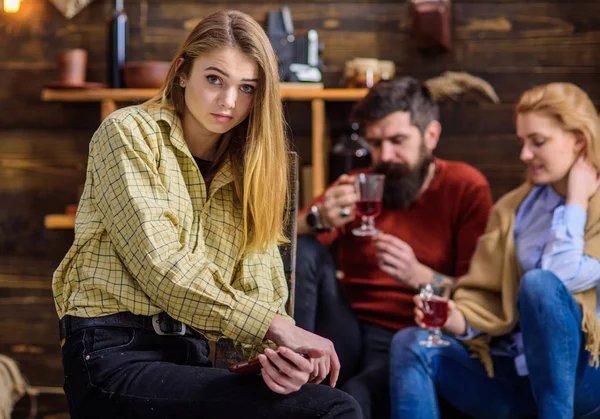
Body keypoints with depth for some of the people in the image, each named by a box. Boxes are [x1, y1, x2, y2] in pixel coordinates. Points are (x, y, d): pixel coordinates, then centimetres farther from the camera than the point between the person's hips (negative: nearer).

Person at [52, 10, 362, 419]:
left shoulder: (246, 170, 15)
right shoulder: (128, 133, -2)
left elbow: (261, 286, 5)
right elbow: (162, 267, -14)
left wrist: (279, 352, -17)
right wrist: (278, 328, -18)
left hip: (190, 357, 6)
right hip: (118, 357, -6)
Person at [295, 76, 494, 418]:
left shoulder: (466, 187, -1)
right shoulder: (357, 186, 7)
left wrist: (418, 275, -25)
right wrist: (318, 219, -24)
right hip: (347, 335, 4)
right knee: (304, 251, -20)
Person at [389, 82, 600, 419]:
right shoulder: (513, 208, 12)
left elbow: (561, 278, -17)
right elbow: (488, 296, 7)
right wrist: (457, 321, -14)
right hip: (516, 370, 5)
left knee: (538, 283, -30)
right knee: (411, 345, -17)